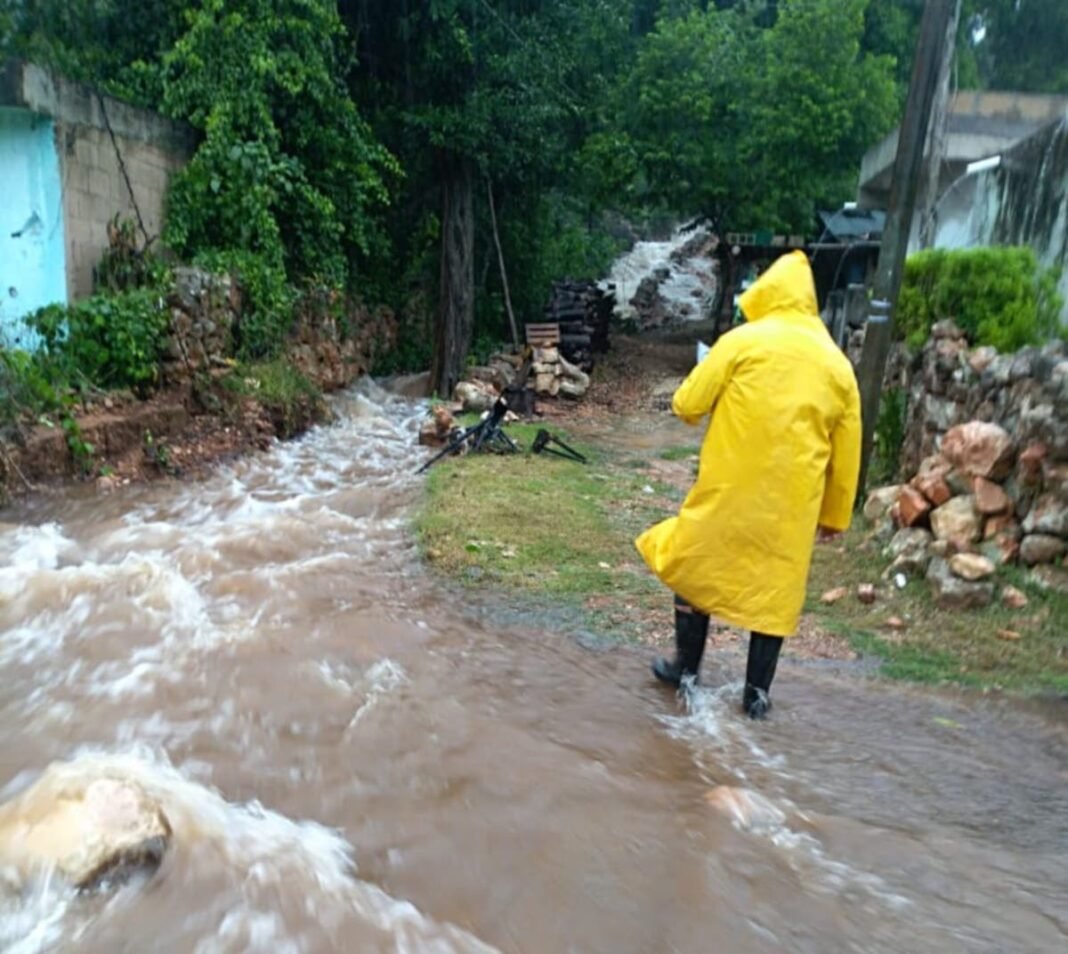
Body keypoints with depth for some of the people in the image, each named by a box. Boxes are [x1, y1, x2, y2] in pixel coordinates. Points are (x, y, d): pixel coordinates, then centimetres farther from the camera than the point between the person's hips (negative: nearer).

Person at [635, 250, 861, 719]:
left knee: (696, 565, 15)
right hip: (793, 498, 3)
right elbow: (846, 452, 9)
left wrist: (705, 402, 18)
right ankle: (757, 691, 21)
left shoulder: (742, 341, -6)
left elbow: (687, 404, -6)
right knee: (776, 588, 14)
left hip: (728, 487, -3)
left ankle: (686, 667, 26)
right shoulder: (837, 362, 7)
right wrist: (835, 514, 17)